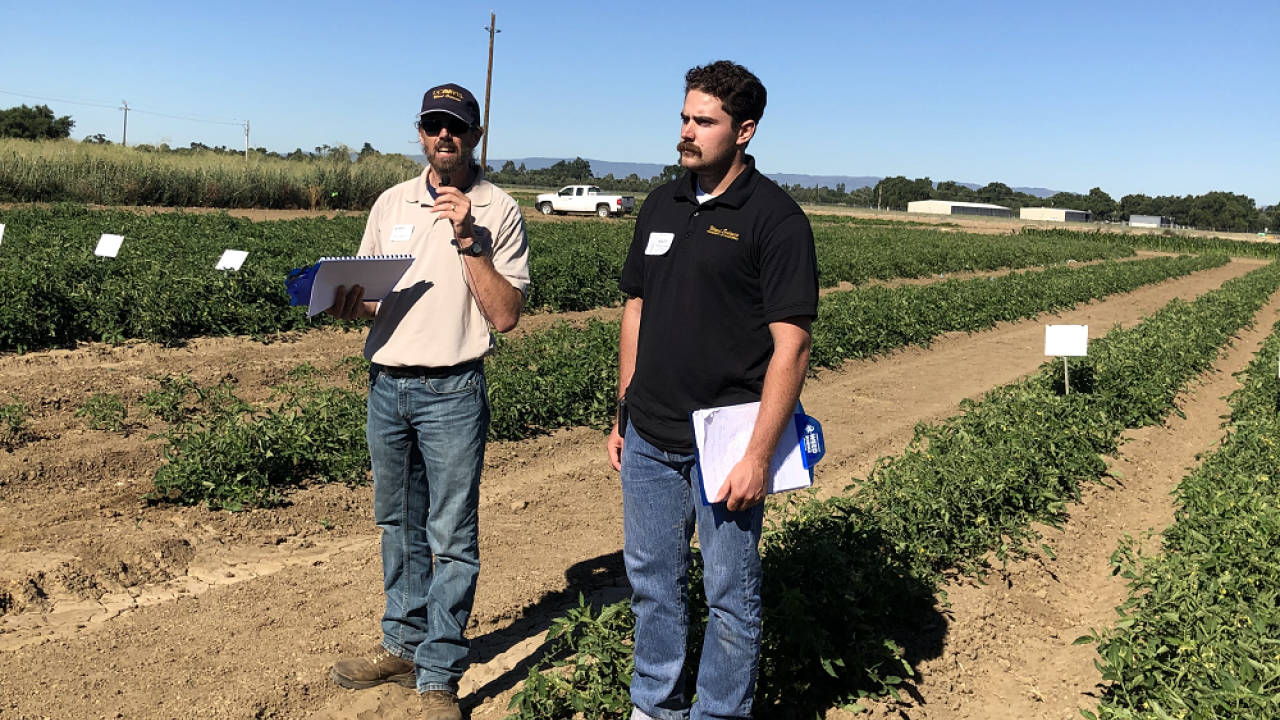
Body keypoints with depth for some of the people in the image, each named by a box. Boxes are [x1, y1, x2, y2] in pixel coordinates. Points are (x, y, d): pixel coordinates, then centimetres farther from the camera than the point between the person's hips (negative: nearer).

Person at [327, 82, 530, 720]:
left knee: (452, 538, -1)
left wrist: (468, 240, -17)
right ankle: (402, 645, 32)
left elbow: (506, 315, -10)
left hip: (451, 392, -5)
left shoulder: (498, 211, -3)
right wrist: (349, 305, -6)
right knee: (398, 524, 16)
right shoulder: (391, 204, 11)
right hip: (385, 385, 5)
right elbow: (366, 295, 17)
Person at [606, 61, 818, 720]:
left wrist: (758, 456, -19)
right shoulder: (661, 206, 10)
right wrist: (622, 416, 13)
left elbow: (791, 346, -14)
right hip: (649, 440, 6)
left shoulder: (775, 217, -10)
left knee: (730, 596, 6)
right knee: (652, 580, 17)